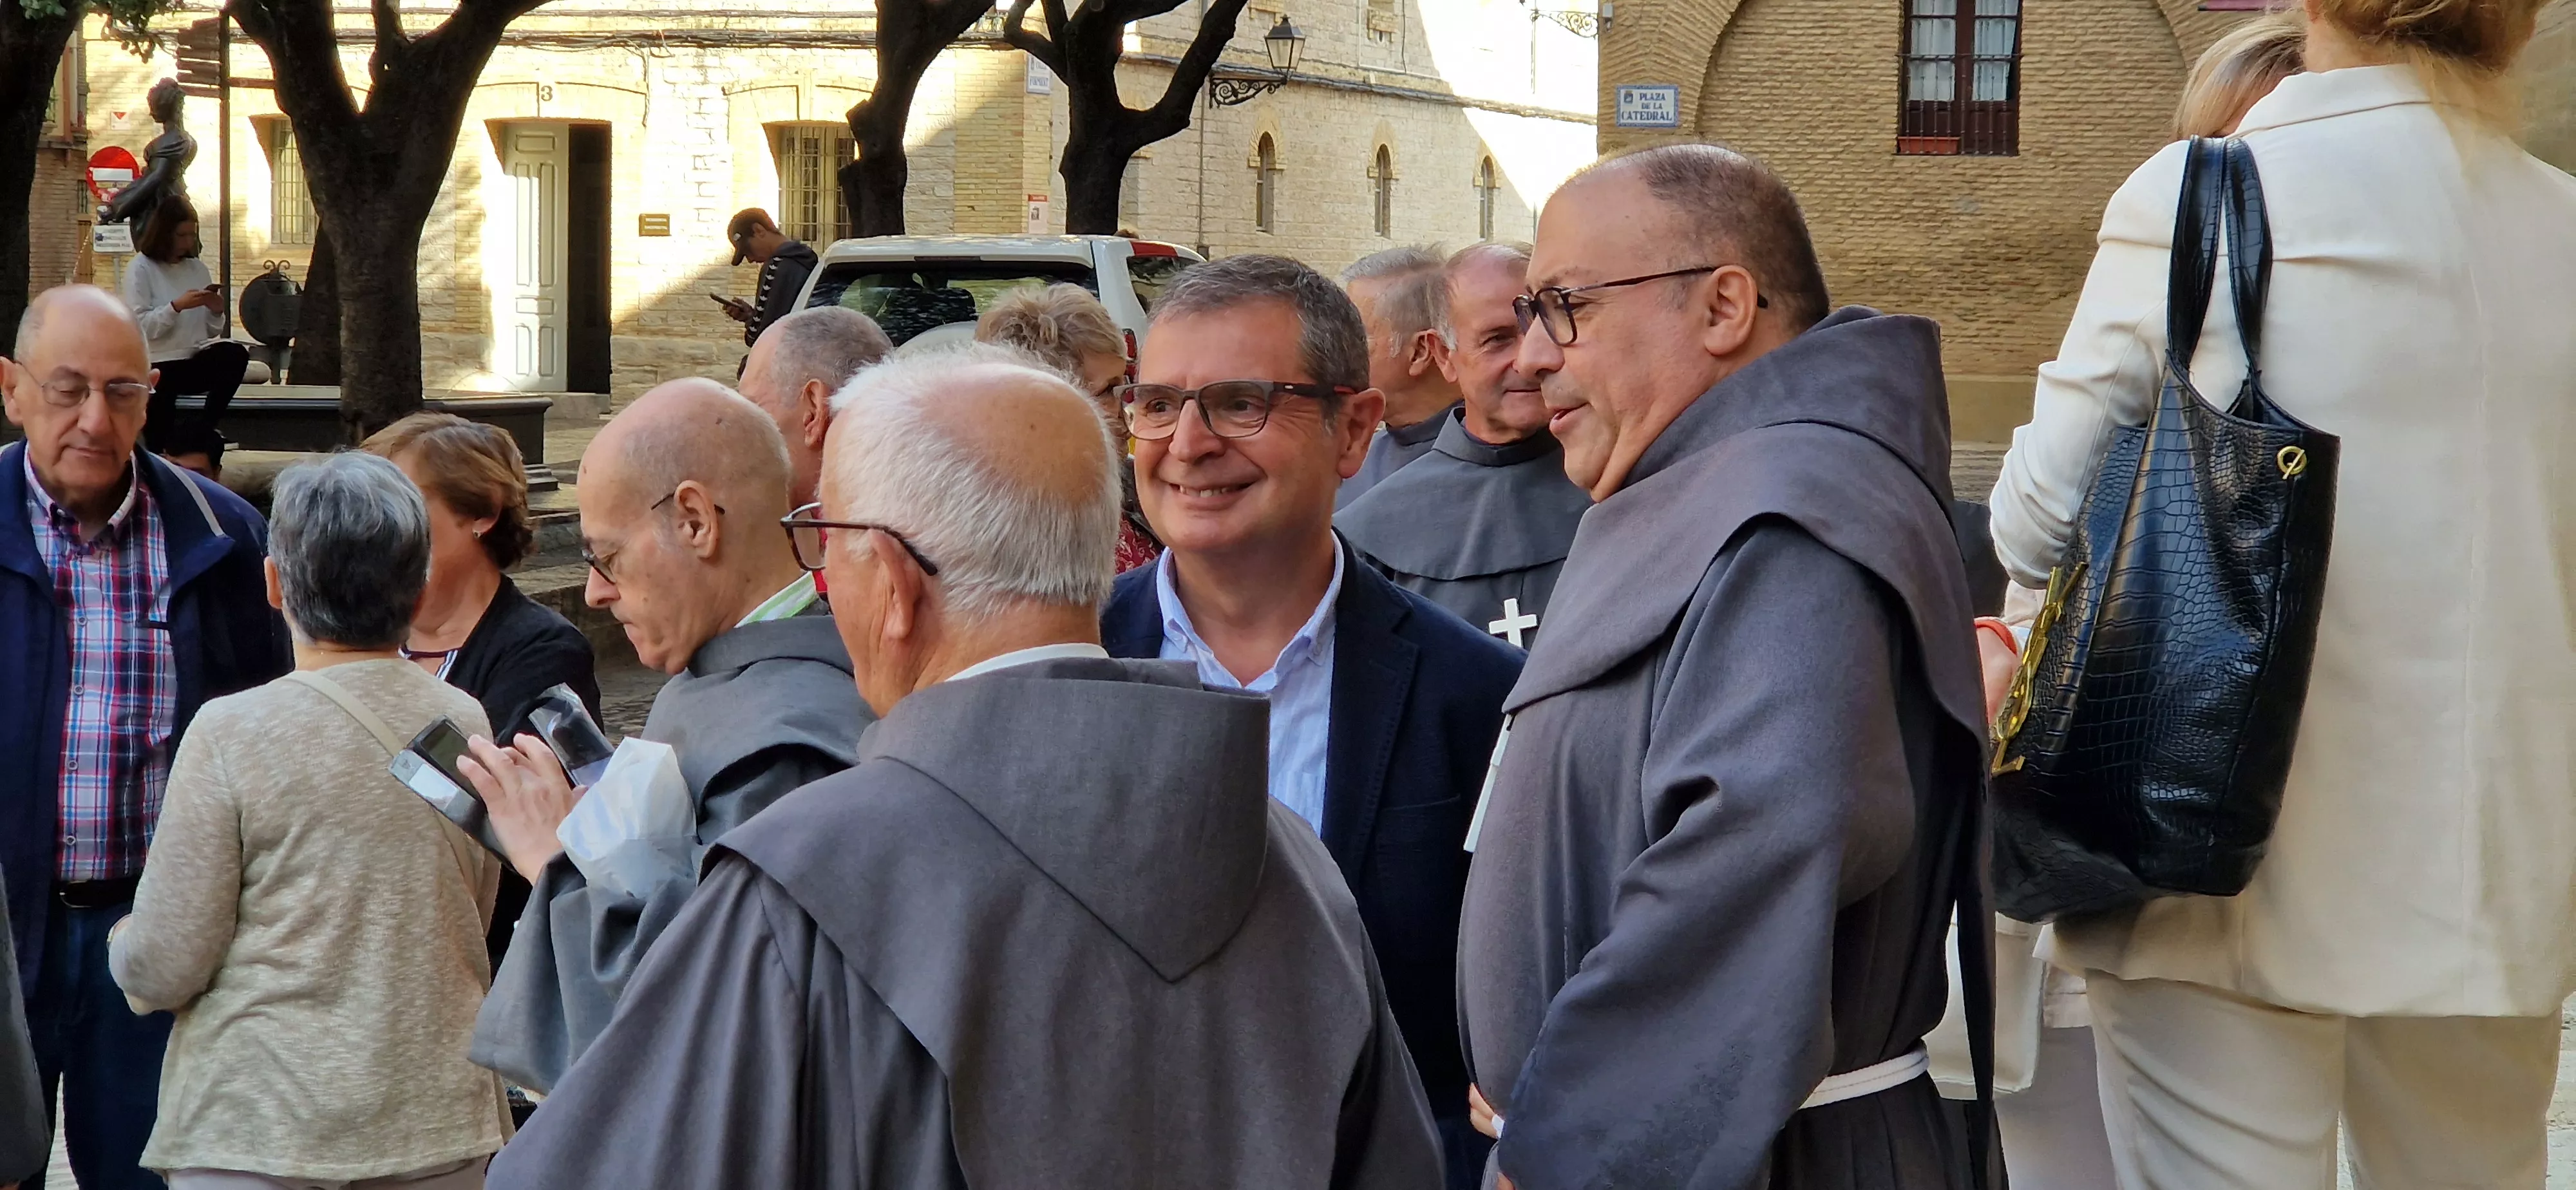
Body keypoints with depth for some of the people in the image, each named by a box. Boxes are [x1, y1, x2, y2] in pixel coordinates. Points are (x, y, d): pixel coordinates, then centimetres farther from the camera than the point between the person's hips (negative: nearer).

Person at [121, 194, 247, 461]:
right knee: (160, 444, -12)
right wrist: (176, 306, -21)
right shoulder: (140, 269, -1)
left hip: (196, 361, 3)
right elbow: (140, 326, -13)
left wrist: (216, 311, -7)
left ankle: (199, 429, -20)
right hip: (158, 367, -3)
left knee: (234, 354, -30)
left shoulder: (197, 268, 14)